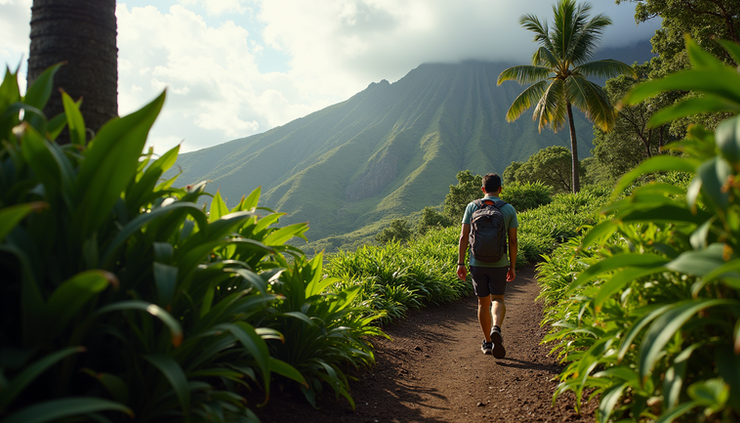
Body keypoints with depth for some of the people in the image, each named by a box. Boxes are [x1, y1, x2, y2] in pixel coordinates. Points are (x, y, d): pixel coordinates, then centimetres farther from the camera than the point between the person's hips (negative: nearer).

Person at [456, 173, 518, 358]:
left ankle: (487, 342, 21)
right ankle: (496, 328, -20)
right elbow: (512, 241, 0)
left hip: (477, 263, 1)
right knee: (497, 299, 9)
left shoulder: (472, 207, 1)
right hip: (499, 263, -1)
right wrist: (512, 266, 9)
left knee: (483, 302, 12)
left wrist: (460, 263, 0)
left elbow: (464, 236, -4)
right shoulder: (509, 209, 1)